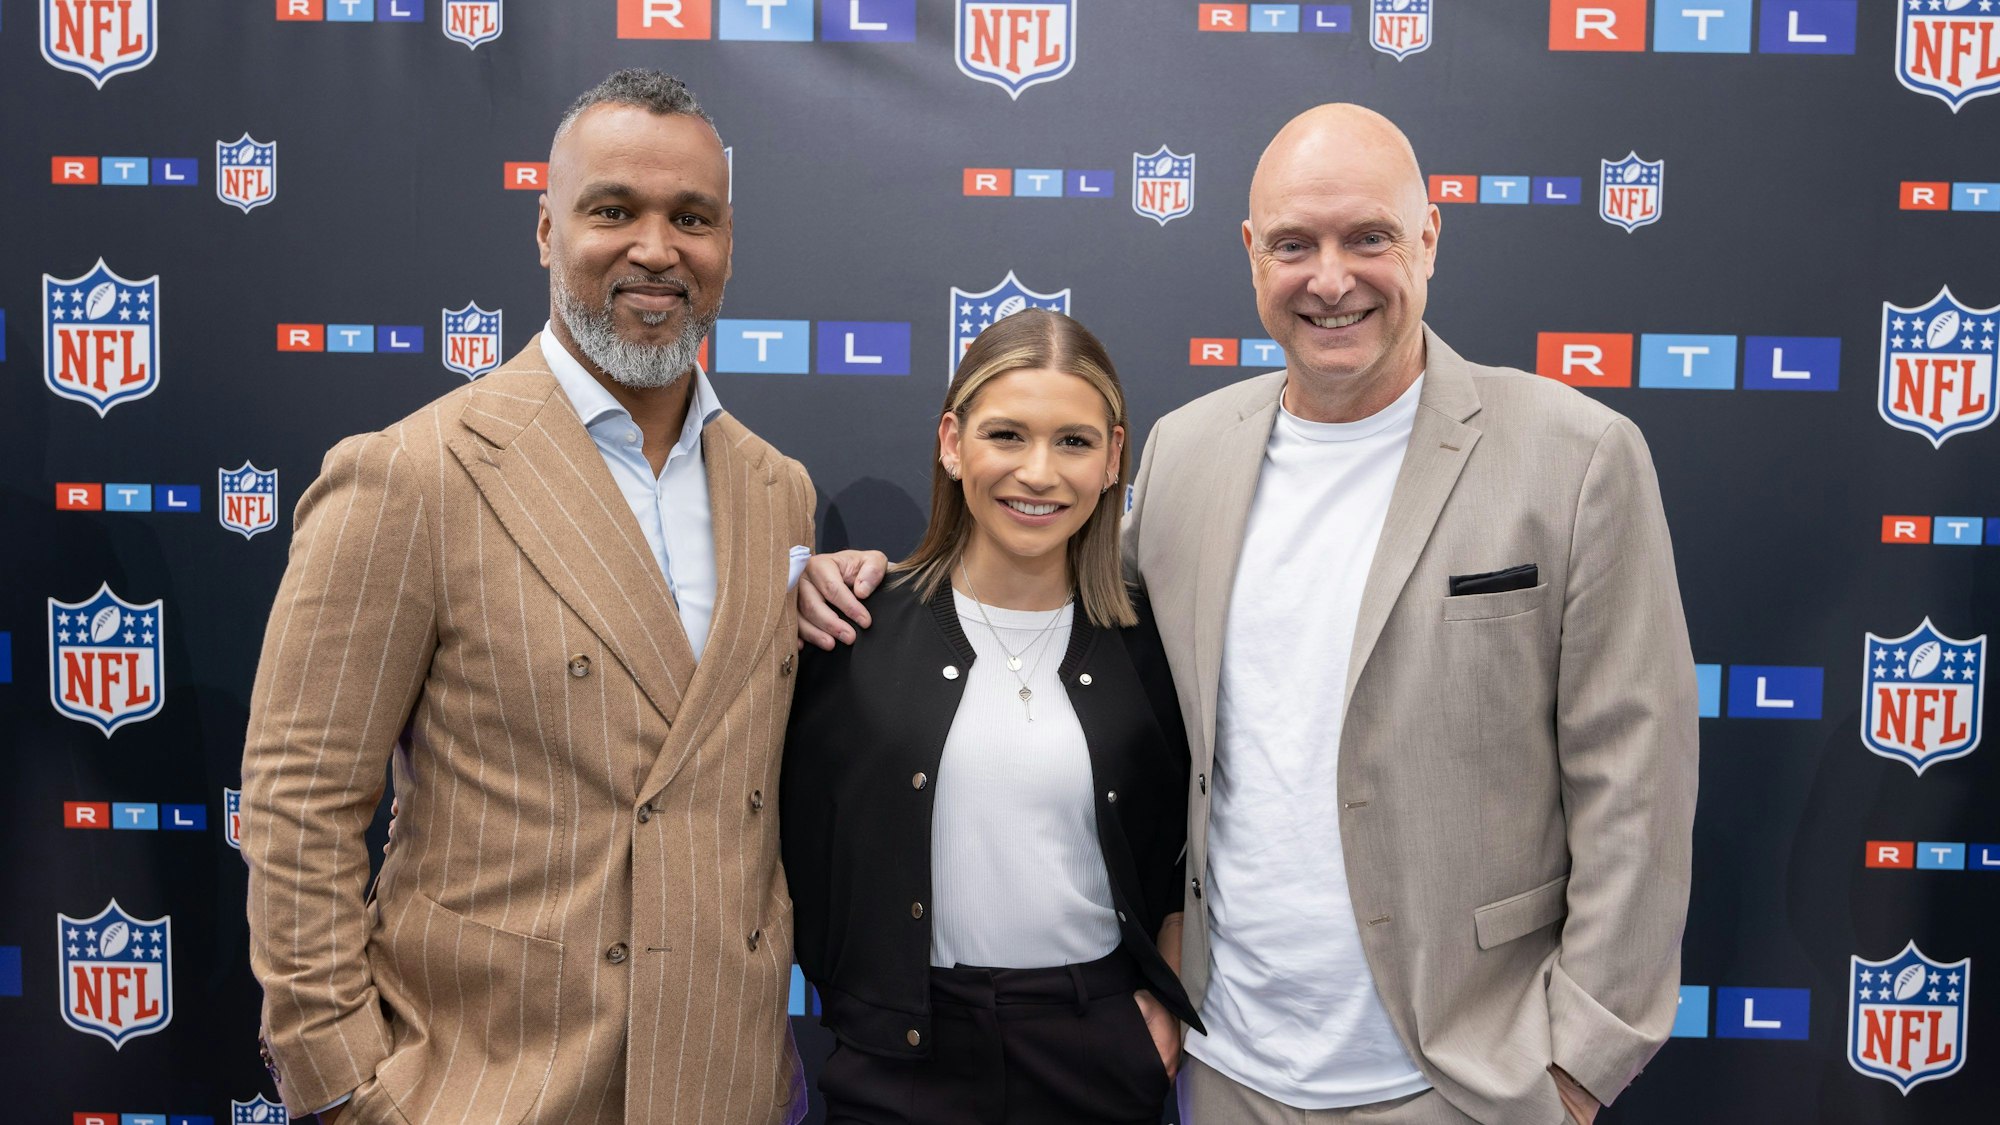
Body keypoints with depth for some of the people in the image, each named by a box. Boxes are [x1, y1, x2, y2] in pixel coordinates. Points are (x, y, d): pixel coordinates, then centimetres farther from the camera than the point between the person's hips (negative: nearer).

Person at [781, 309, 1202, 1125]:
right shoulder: (860, 630, -7)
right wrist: (854, 998, 0)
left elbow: (1187, 845, 9)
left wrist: (1165, 1002, 3)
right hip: (903, 1059, -1)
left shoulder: (1149, 643, -3)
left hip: (1103, 1054, 1)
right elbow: (806, 842, 0)